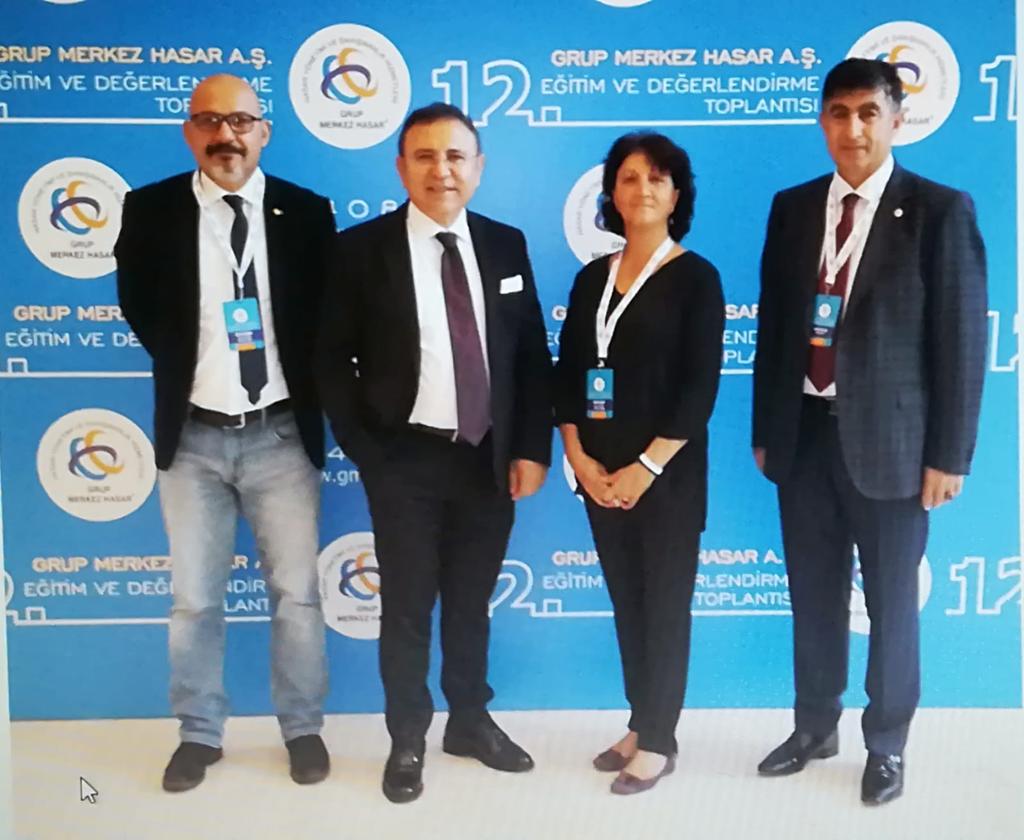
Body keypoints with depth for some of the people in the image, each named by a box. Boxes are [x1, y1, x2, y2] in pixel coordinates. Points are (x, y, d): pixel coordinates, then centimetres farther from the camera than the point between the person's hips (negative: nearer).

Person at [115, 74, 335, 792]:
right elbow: (138, 306, 10)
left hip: (281, 433, 0)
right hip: (193, 435, 1)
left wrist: (303, 387, -1)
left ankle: (303, 728, 24)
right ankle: (200, 733, 27)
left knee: (297, 592, 6)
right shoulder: (150, 209, 0)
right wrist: (186, 364, 5)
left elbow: (327, 314, 6)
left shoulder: (307, 212, -1)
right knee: (194, 598, 9)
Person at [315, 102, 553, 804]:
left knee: (471, 603, 17)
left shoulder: (506, 244, 4)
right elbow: (332, 358, -3)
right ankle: (407, 741, 26)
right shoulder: (362, 248, -5)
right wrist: (365, 452, -8)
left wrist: (532, 448, 0)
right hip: (405, 459, -3)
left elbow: (532, 354, 6)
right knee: (407, 608, 8)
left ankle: (471, 721, 36)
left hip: (489, 457, 3)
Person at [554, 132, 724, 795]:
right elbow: (568, 373, 8)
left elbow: (701, 385, -12)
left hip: (667, 472, -5)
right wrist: (578, 456, -4)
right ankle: (640, 725, 26)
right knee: (626, 602, 13)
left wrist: (647, 466, -16)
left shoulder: (696, 277, -5)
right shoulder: (592, 278, 9)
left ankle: (659, 742, 17)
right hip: (600, 472, 5)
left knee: (664, 604, 5)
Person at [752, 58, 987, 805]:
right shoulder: (793, 208, 7)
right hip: (805, 431, 4)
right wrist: (765, 428, 9)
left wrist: (948, 455, -10)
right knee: (814, 594, 15)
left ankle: (887, 745, 28)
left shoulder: (941, 210, -6)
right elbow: (774, 323, 9)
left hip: (887, 437, -4)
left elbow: (962, 338, -7)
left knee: (892, 601, 10)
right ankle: (815, 727, 34)